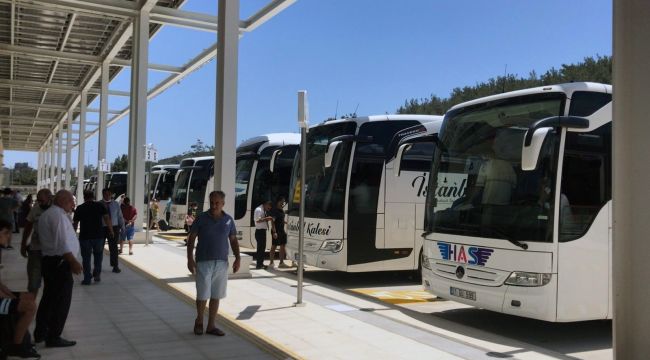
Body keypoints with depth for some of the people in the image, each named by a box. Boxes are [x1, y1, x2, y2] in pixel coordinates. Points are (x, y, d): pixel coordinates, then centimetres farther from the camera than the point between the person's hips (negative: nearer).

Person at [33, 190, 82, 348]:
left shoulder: (47, 214, 19)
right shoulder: (58, 215, -15)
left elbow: (58, 238, 11)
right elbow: (62, 242, -24)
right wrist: (73, 261, -27)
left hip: (50, 260, 11)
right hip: (59, 262, -10)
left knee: (49, 298, 19)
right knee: (61, 300, -2)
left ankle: (40, 332, 29)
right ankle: (54, 338, 5)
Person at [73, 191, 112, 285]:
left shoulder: (79, 208, 4)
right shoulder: (100, 206, 2)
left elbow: (75, 223, 8)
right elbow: (107, 219, -5)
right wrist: (111, 231, 2)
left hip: (84, 236, 0)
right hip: (98, 235, 0)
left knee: (86, 258, 7)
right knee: (98, 255, 18)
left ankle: (87, 278, 7)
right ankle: (97, 274, 13)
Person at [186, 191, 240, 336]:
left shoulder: (228, 220, 4)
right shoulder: (201, 218, -3)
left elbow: (233, 240, 11)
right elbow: (191, 238, 0)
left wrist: (237, 258, 1)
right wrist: (190, 259, -8)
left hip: (222, 263, 3)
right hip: (204, 262, -2)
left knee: (216, 296, 8)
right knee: (203, 295, 1)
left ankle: (211, 326, 19)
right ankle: (199, 321, 26)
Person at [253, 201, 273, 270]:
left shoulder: (264, 210, 16)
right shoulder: (258, 210, -13)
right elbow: (258, 220, -23)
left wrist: (268, 218, 8)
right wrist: (266, 218, -21)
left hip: (263, 230, 10)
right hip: (259, 231, -10)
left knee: (263, 247, 13)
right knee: (260, 248, -8)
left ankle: (261, 263, 20)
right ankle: (259, 265, -5)